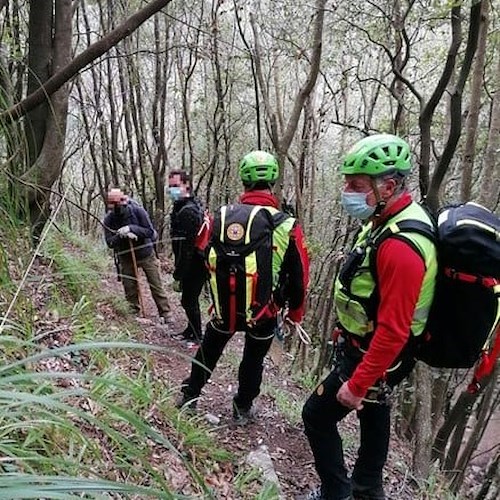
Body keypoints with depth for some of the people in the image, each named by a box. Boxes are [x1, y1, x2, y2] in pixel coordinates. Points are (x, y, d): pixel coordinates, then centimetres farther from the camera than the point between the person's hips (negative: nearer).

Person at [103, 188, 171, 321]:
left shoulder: (137, 211, -17)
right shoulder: (108, 220, -10)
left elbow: (150, 232, -18)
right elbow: (109, 242, -12)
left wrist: (132, 228, -31)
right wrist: (121, 236, -32)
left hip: (146, 254, -2)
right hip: (126, 258, 2)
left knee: (156, 286, 2)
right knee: (130, 290, 7)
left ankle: (165, 314, 13)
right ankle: (135, 314, 25)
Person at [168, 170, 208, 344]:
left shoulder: (186, 211, -22)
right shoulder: (193, 204, 10)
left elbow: (185, 248, -25)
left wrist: (178, 276, -20)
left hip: (194, 265, -10)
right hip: (199, 262, 10)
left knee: (189, 301, 3)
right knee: (190, 299, 20)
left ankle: (197, 336, 18)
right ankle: (192, 330, 35)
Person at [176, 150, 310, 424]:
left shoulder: (220, 217, -9)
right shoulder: (286, 226, -17)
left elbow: (206, 260, 5)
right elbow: (299, 276, -8)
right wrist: (295, 313, 8)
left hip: (224, 308, 2)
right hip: (263, 313, -1)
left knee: (209, 349, 26)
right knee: (253, 359, 22)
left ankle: (189, 395, 40)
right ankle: (242, 409, 37)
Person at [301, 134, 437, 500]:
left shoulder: (401, 246, -33)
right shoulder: (390, 221, 0)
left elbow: (393, 331, -31)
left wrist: (356, 384, -23)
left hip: (373, 356, -10)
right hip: (369, 347, 10)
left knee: (317, 415, 3)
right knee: (373, 415, 25)